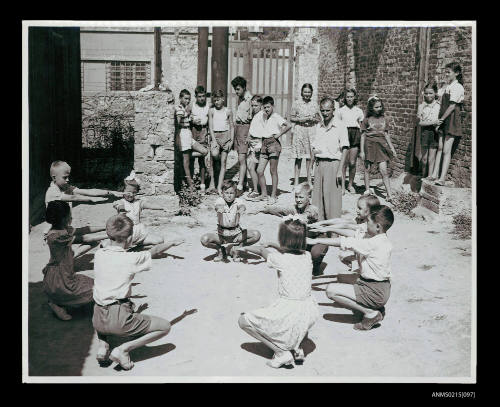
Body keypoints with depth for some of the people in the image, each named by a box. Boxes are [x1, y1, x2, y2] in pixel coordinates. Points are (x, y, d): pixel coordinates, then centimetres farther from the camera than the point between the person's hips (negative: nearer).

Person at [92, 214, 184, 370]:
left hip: (97, 320, 6)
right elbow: (154, 251, 9)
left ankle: (102, 345, 17)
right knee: (165, 326, 6)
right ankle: (123, 349, -4)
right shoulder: (131, 259, -9)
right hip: (119, 319, -6)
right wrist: (173, 242, 27)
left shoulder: (98, 254, 3)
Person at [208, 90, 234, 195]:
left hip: (225, 135, 0)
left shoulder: (228, 111, 6)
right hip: (215, 135, 0)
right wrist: (214, 140, -9)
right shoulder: (211, 111, 5)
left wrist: (231, 140, -1)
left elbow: (231, 127, 9)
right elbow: (210, 126, 1)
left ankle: (219, 186, 0)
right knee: (214, 154, -30)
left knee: (223, 162, -1)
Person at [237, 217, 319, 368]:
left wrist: (246, 247, 31)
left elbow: (262, 250, 12)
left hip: (289, 314, -6)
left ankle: (282, 352, 2)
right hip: (310, 312, 6)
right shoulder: (307, 256, 2)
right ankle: (296, 347, 23)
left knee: (243, 320, 10)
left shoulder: (279, 259, -10)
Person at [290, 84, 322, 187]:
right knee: (298, 157, -1)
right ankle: (296, 181, 5)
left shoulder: (315, 104, 10)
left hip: (312, 131, 2)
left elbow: (320, 119, 14)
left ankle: (309, 180, 9)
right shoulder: (296, 103, 4)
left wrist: (313, 119, -6)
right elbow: (292, 118, 4)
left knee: (311, 156, 0)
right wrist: (300, 119, -12)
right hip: (299, 131, -2)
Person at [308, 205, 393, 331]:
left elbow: (345, 242, -20)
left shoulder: (374, 243, -22)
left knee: (331, 290, -15)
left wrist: (316, 240, -15)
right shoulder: (380, 239, 5)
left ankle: (370, 313, -8)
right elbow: (354, 236, 11)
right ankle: (376, 307, 15)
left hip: (375, 292, -10)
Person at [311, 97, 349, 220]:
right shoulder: (318, 126, 12)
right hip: (319, 164, 5)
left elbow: (345, 149, -7)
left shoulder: (340, 126, -4)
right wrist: (315, 151, 1)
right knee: (318, 197, 6)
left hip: (333, 164, -5)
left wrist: (340, 170, -12)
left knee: (333, 198, -4)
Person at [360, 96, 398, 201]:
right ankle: (367, 189, 26)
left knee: (384, 171, -6)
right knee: (367, 168, 9)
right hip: (370, 144, -2)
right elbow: (363, 135, 1)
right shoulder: (367, 120, 0)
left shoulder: (383, 119, 10)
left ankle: (389, 194, -6)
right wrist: (362, 151, -4)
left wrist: (392, 148, 13)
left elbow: (386, 134, 16)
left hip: (381, 145, 2)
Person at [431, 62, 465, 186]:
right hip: (443, 120, 8)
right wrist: (439, 120, 8)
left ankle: (442, 178, -8)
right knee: (440, 147, 7)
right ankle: (434, 174, 10)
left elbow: (452, 106, -14)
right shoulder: (447, 86, 16)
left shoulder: (457, 87, -11)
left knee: (446, 150, -9)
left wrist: (441, 119, -10)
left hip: (452, 120, -8)